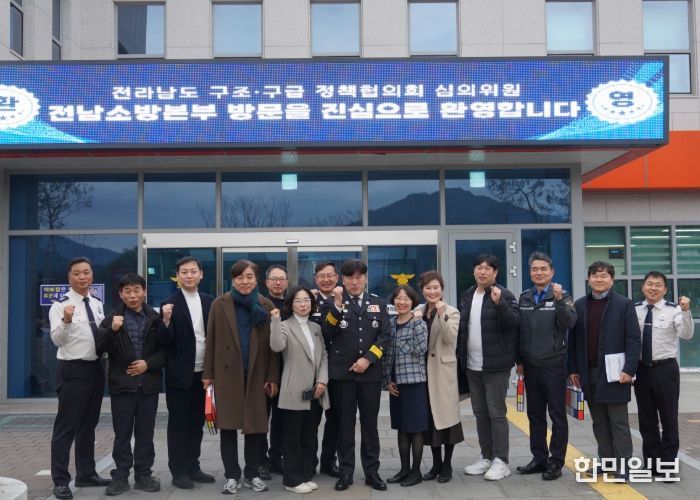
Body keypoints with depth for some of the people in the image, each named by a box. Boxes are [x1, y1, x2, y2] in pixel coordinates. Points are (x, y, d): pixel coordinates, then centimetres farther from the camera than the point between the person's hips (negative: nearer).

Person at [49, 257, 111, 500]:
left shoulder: (97, 304, 9)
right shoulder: (60, 305, -10)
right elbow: (57, 340, -22)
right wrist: (66, 321, -38)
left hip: (96, 368, 7)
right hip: (72, 370, -7)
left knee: (89, 425, 16)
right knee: (66, 426, -1)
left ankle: (86, 473, 27)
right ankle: (60, 480, 8)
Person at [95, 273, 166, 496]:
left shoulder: (155, 318, 3)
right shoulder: (113, 318, 2)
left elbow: (166, 349, 4)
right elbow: (100, 348, -7)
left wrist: (148, 363, -10)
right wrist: (112, 330, -22)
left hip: (148, 384, 1)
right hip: (122, 384, -1)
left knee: (145, 434, 9)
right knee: (122, 434, 5)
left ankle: (143, 475, 18)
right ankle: (120, 477, 14)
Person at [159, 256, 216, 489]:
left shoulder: (210, 301, 6)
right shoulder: (170, 304, -6)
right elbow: (166, 341, -10)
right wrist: (166, 320, -27)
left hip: (203, 373, 4)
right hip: (179, 374, -4)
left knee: (197, 423, 12)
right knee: (178, 423, 4)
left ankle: (193, 467, 22)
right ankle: (179, 471, 12)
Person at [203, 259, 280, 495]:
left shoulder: (267, 307, 3)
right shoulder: (219, 305, 2)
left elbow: (273, 344, 1)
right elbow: (211, 341, 2)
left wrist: (273, 377, -3)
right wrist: (208, 373, -3)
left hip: (257, 374, 1)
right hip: (227, 374, 0)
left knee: (256, 424, 4)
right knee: (228, 425, 4)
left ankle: (252, 474, 18)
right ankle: (232, 475, 15)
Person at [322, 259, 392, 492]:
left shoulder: (378, 303, 8)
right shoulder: (335, 303, 3)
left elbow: (385, 335, 1)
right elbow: (327, 334, -8)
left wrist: (368, 359, -10)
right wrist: (338, 305, -17)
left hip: (370, 372, 1)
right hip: (343, 372, -1)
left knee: (370, 424, 8)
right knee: (345, 424, 6)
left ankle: (372, 471, 17)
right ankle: (346, 472, 14)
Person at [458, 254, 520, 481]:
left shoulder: (504, 294, -8)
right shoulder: (467, 296, 12)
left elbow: (514, 323, -17)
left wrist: (499, 303, -30)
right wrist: (460, 356, 14)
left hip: (495, 365, -7)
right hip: (472, 366, 7)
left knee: (496, 413, -1)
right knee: (480, 412, 12)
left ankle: (501, 461, 7)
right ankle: (486, 457, 23)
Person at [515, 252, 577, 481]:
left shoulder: (561, 295, -3)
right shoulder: (524, 298, 8)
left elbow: (569, 323, -17)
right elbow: (519, 330, 12)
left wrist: (559, 300, -29)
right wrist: (519, 360, 10)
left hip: (553, 364, -4)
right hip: (530, 365, 5)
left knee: (557, 414, 2)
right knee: (535, 414, 11)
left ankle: (556, 461, 10)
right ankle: (539, 458, 20)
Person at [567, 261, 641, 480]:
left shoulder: (624, 304, -2)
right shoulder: (580, 305, 9)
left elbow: (634, 339, -6)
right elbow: (573, 338, 10)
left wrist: (629, 369, -13)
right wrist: (573, 369, 5)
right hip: (589, 373, 4)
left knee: (619, 422, 2)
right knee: (599, 422, 11)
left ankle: (623, 465, 8)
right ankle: (606, 460, 21)